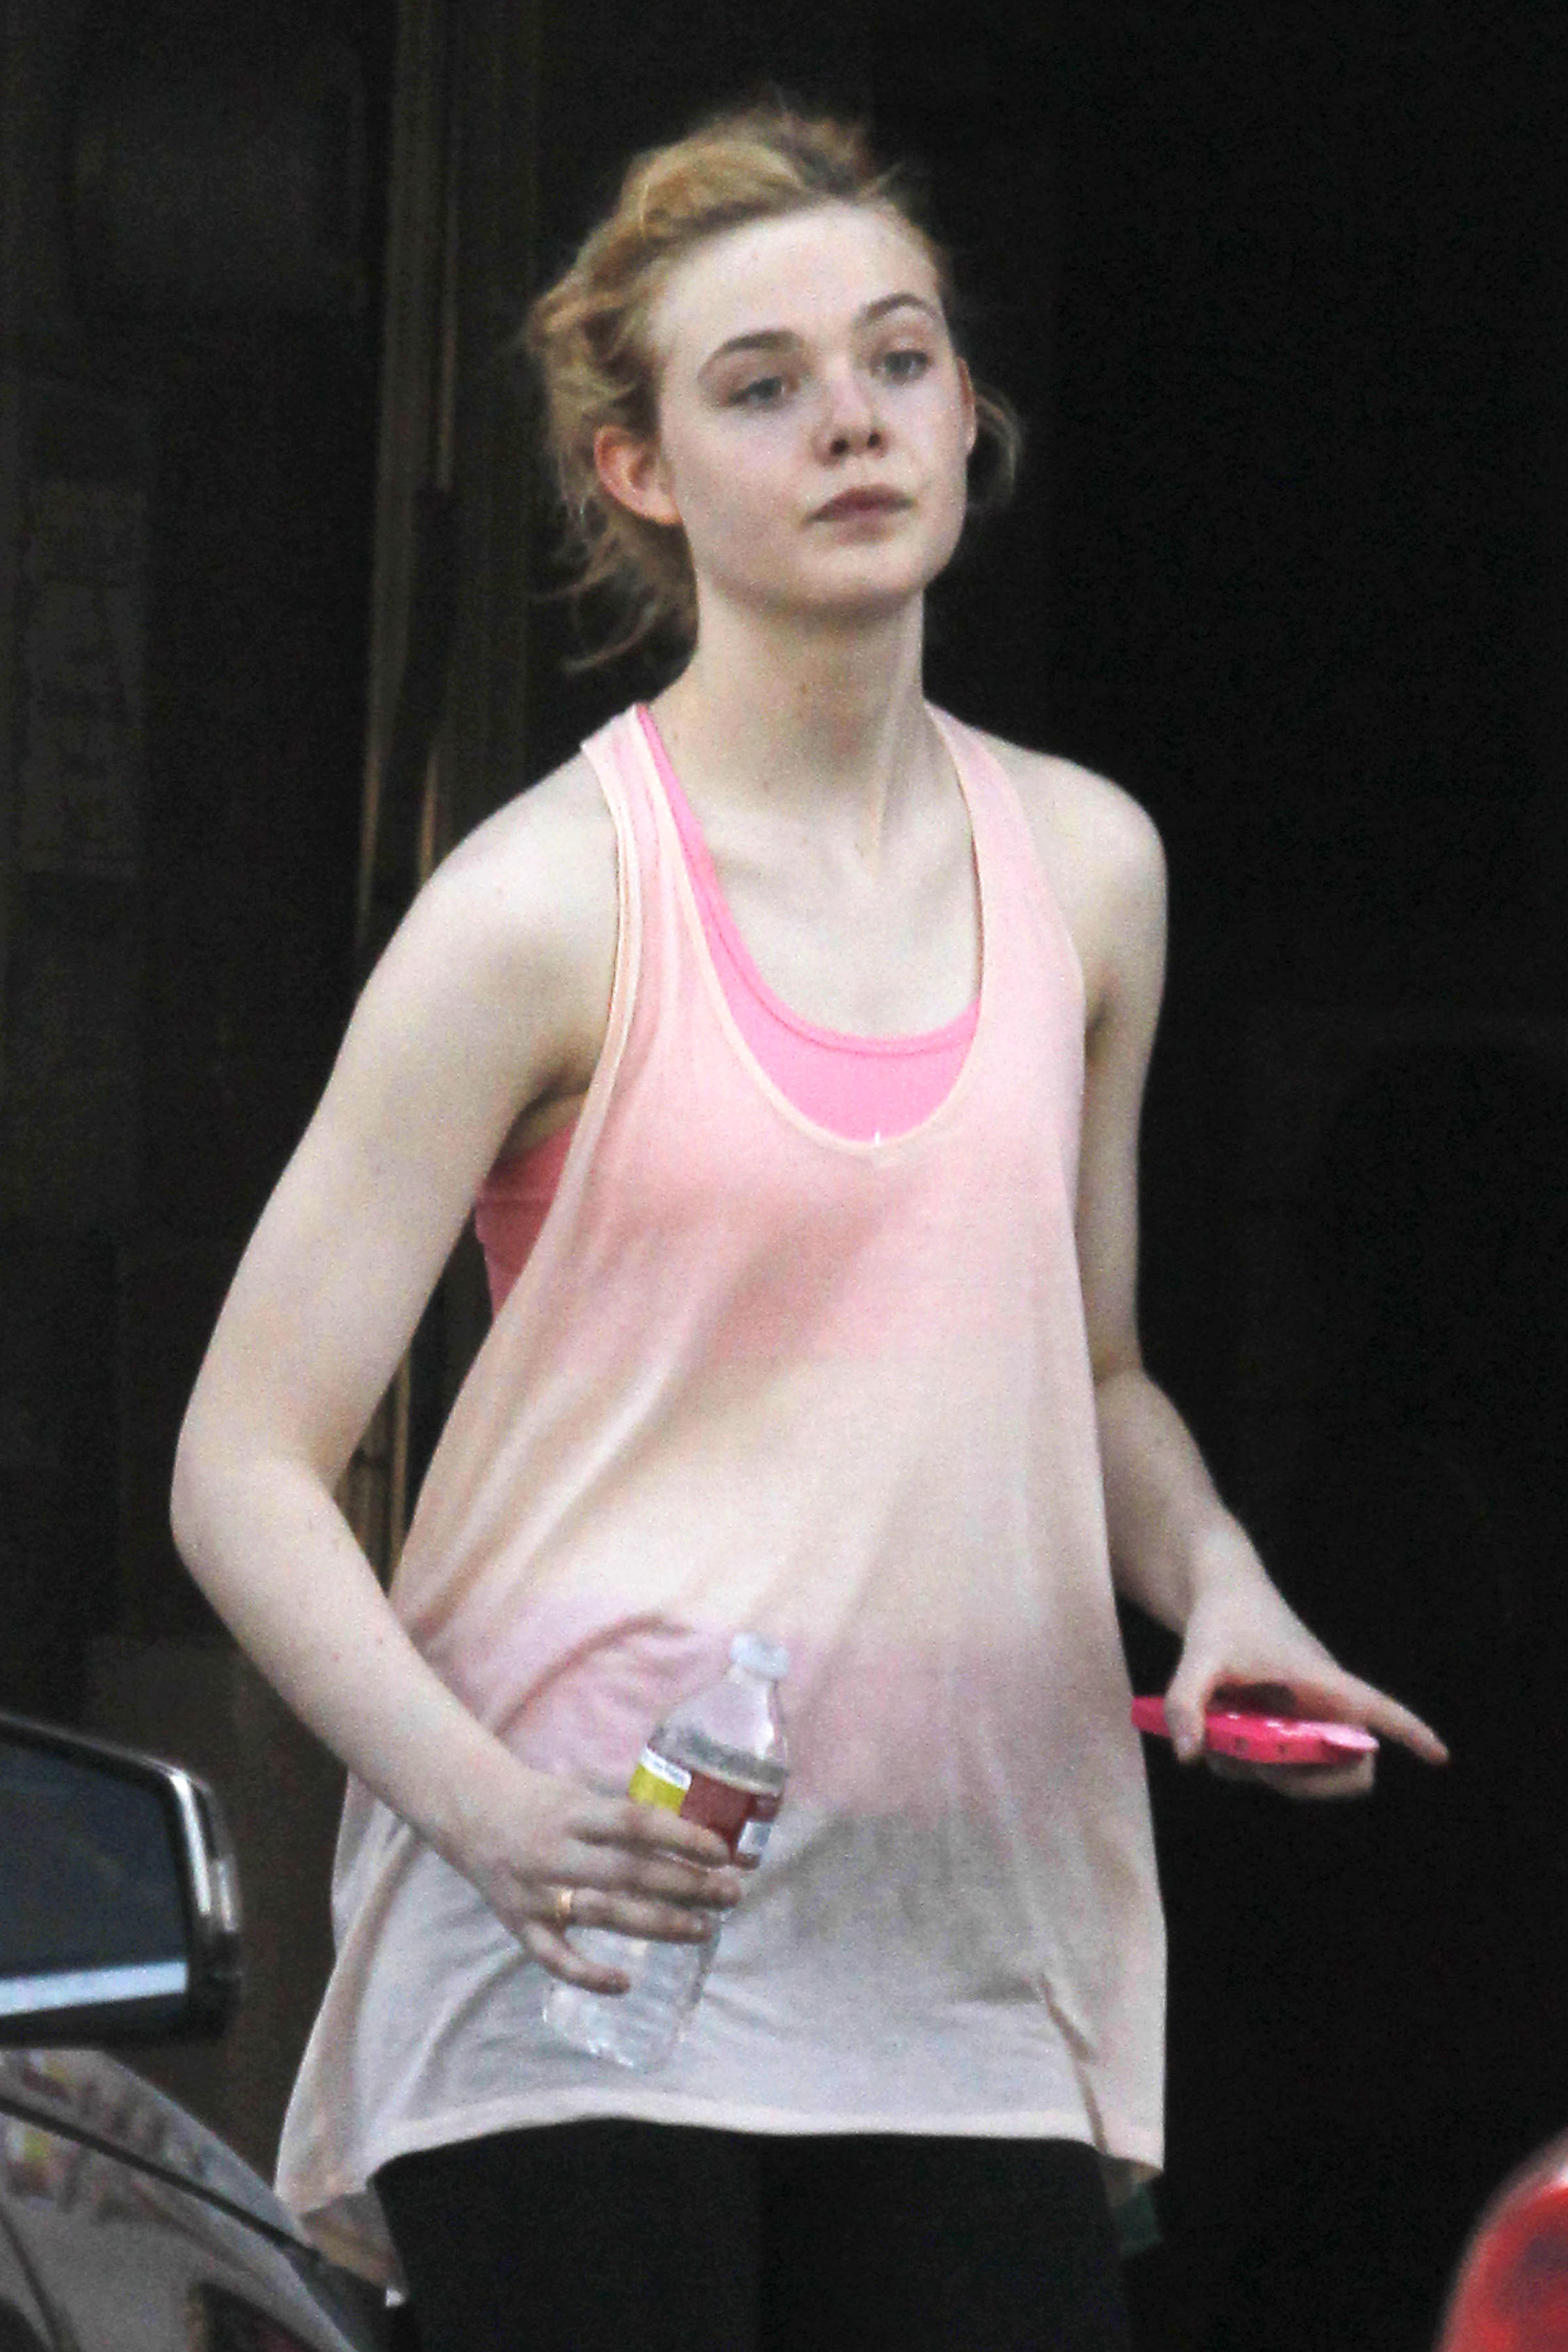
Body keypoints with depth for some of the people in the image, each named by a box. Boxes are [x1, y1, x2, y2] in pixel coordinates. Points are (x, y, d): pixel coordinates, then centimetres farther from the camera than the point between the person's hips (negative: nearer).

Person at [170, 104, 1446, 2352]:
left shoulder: (1081, 865, 11)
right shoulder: (551, 904, -5)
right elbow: (245, 1466, -6)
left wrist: (1215, 1575, 3)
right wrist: (484, 1803, -21)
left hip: (968, 1971, 5)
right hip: (578, 1935, -5)